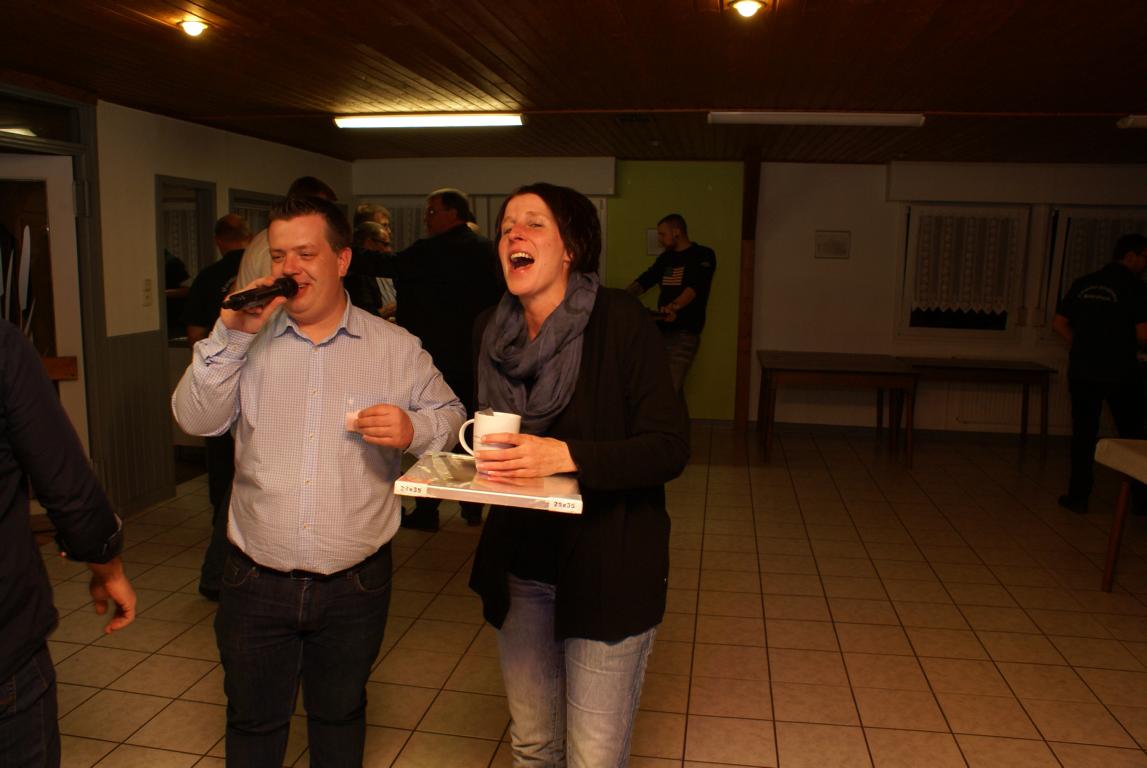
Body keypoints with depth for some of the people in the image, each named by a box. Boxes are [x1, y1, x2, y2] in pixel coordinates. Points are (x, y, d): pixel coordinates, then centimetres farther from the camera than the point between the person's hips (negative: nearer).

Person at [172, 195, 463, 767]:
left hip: (356, 585, -1)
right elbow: (196, 420, -8)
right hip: (255, 584, 1)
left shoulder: (396, 347, -3)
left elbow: (449, 416, 3)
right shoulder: (249, 342, 0)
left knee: (339, 716, 21)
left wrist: (413, 429, -20)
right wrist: (230, 333, -18)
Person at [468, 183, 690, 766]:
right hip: (519, 565, 5)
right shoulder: (493, 330, 2)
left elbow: (670, 448, -17)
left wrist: (565, 456, -28)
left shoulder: (619, 320, -15)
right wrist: (485, 457, -5)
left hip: (607, 567, -5)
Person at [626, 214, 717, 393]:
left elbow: (695, 286, -19)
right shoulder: (665, 258, 19)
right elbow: (644, 281, 18)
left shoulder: (703, 256, -3)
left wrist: (675, 306, -37)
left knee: (671, 387, -15)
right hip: (662, 329, 7)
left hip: (684, 332, -7)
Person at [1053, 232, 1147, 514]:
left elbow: (1059, 323, 8)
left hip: (1082, 371, 3)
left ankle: (1078, 496, 11)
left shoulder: (1083, 284, 6)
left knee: (1083, 434, 9)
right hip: (1120, 373, -3)